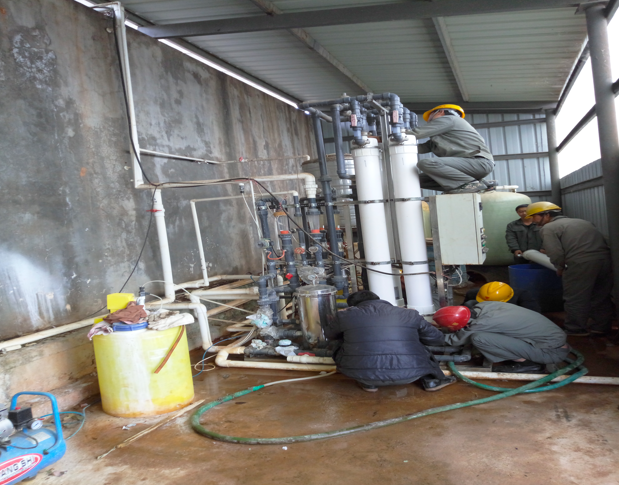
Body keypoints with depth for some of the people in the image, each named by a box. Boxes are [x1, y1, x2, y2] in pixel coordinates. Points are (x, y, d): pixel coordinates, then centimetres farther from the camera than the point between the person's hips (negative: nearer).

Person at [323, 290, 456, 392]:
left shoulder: (346, 315, 11)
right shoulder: (409, 314, 13)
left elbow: (329, 334, 29)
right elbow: (437, 338, 22)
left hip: (364, 373, -1)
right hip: (408, 374, 2)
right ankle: (432, 380, 22)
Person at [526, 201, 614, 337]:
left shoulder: (548, 227, 1)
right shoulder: (581, 222, 25)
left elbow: (555, 253, -9)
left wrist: (560, 268, 9)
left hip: (580, 263, -8)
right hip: (605, 258, 8)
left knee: (575, 298, 8)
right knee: (601, 296, 19)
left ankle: (575, 329, 17)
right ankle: (601, 327, 29)